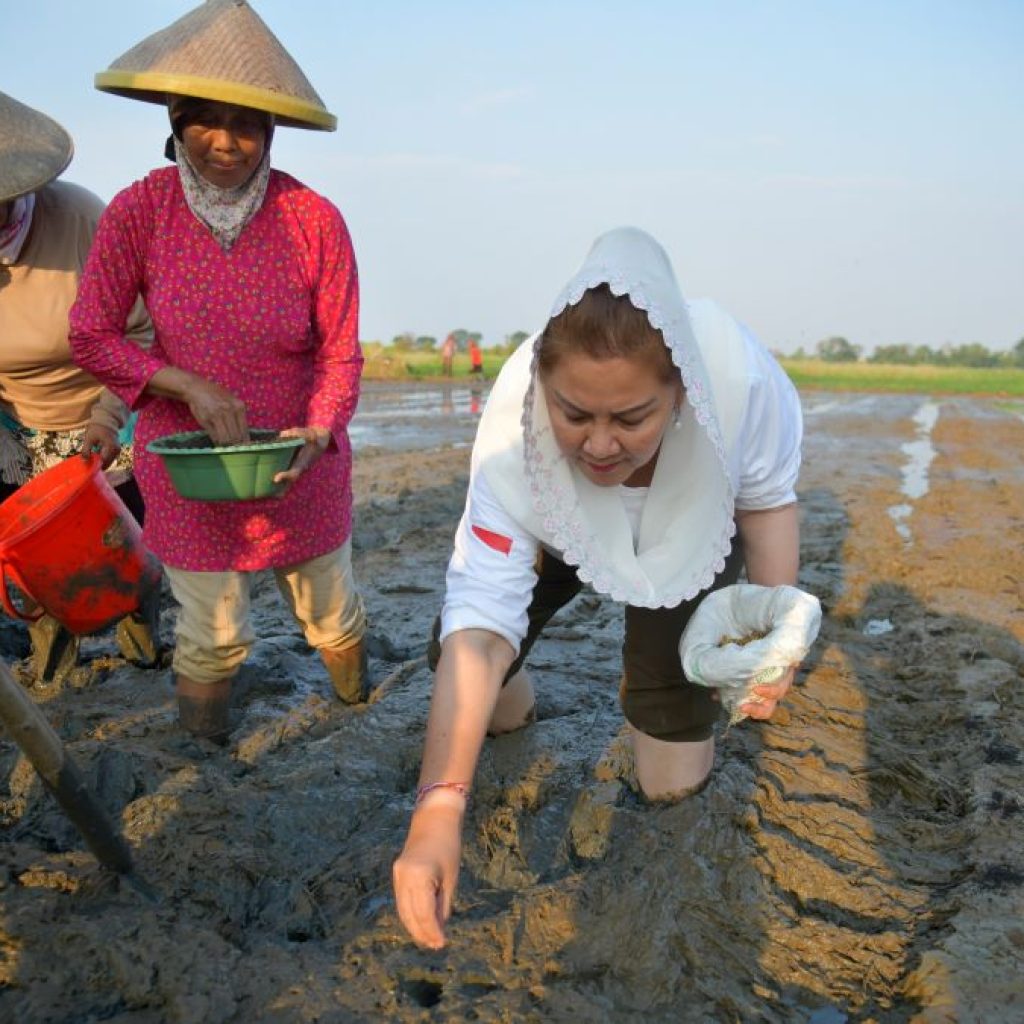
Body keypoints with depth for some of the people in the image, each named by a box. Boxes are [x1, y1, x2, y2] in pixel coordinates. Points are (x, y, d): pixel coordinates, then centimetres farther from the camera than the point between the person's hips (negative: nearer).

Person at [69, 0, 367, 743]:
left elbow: (341, 357, -8)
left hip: (299, 461, 0)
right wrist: (189, 386, -20)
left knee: (330, 615, 18)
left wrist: (315, 436, -25)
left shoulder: (316, 221, -15)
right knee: (214, 635, 9)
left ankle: (356, 703, 53)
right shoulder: (138, 211, -13)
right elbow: (91, 338, -6)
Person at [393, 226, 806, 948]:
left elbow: (767, 498, -17)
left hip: (697, 530, -1)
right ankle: (513, 706, 24)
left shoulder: (741, 375, -40)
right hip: (559, 529, 1)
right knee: (456, 652, -10)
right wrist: (438, 808, -49)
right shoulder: (514, 428, -39)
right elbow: (482, 620, -41)